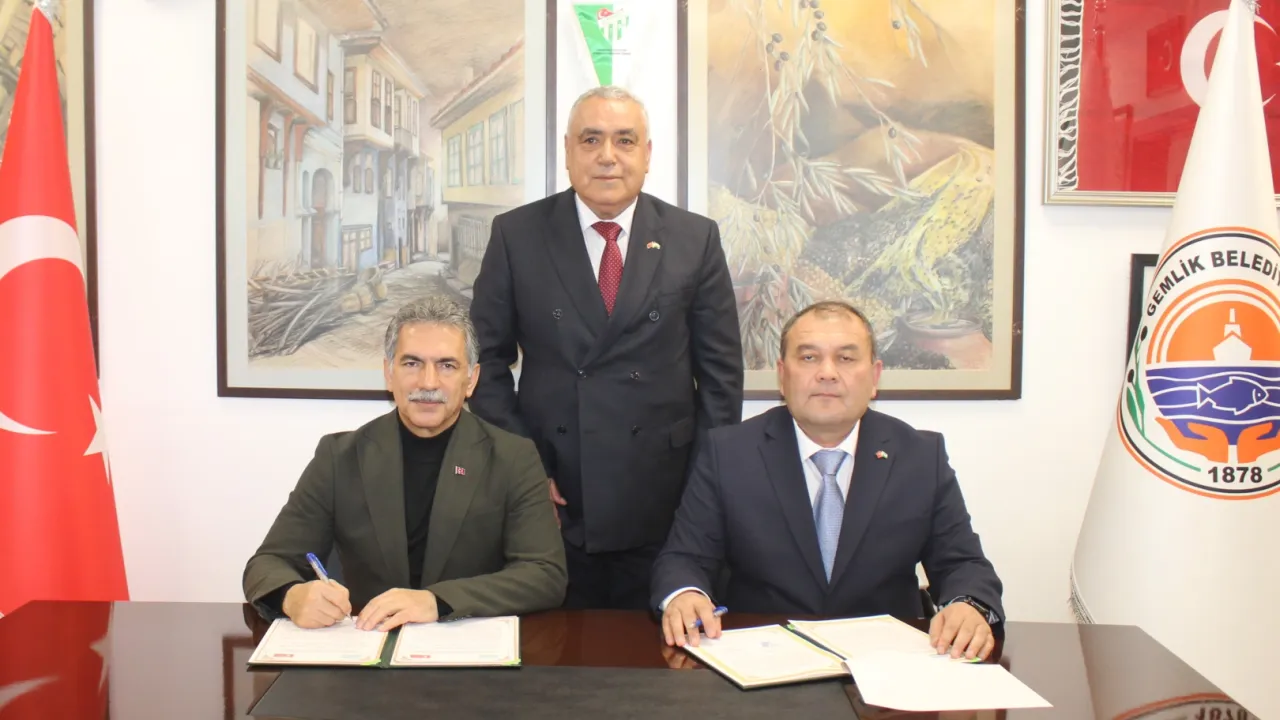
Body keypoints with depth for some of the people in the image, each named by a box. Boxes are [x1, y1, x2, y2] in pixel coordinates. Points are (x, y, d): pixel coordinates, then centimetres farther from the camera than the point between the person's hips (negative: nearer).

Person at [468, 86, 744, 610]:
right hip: (552, 505, 0)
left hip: (663, 506, 1)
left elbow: (721, 370, 5)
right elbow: (488, 359, 4)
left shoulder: (695, 240, 4)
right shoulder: (516, 235, 2)